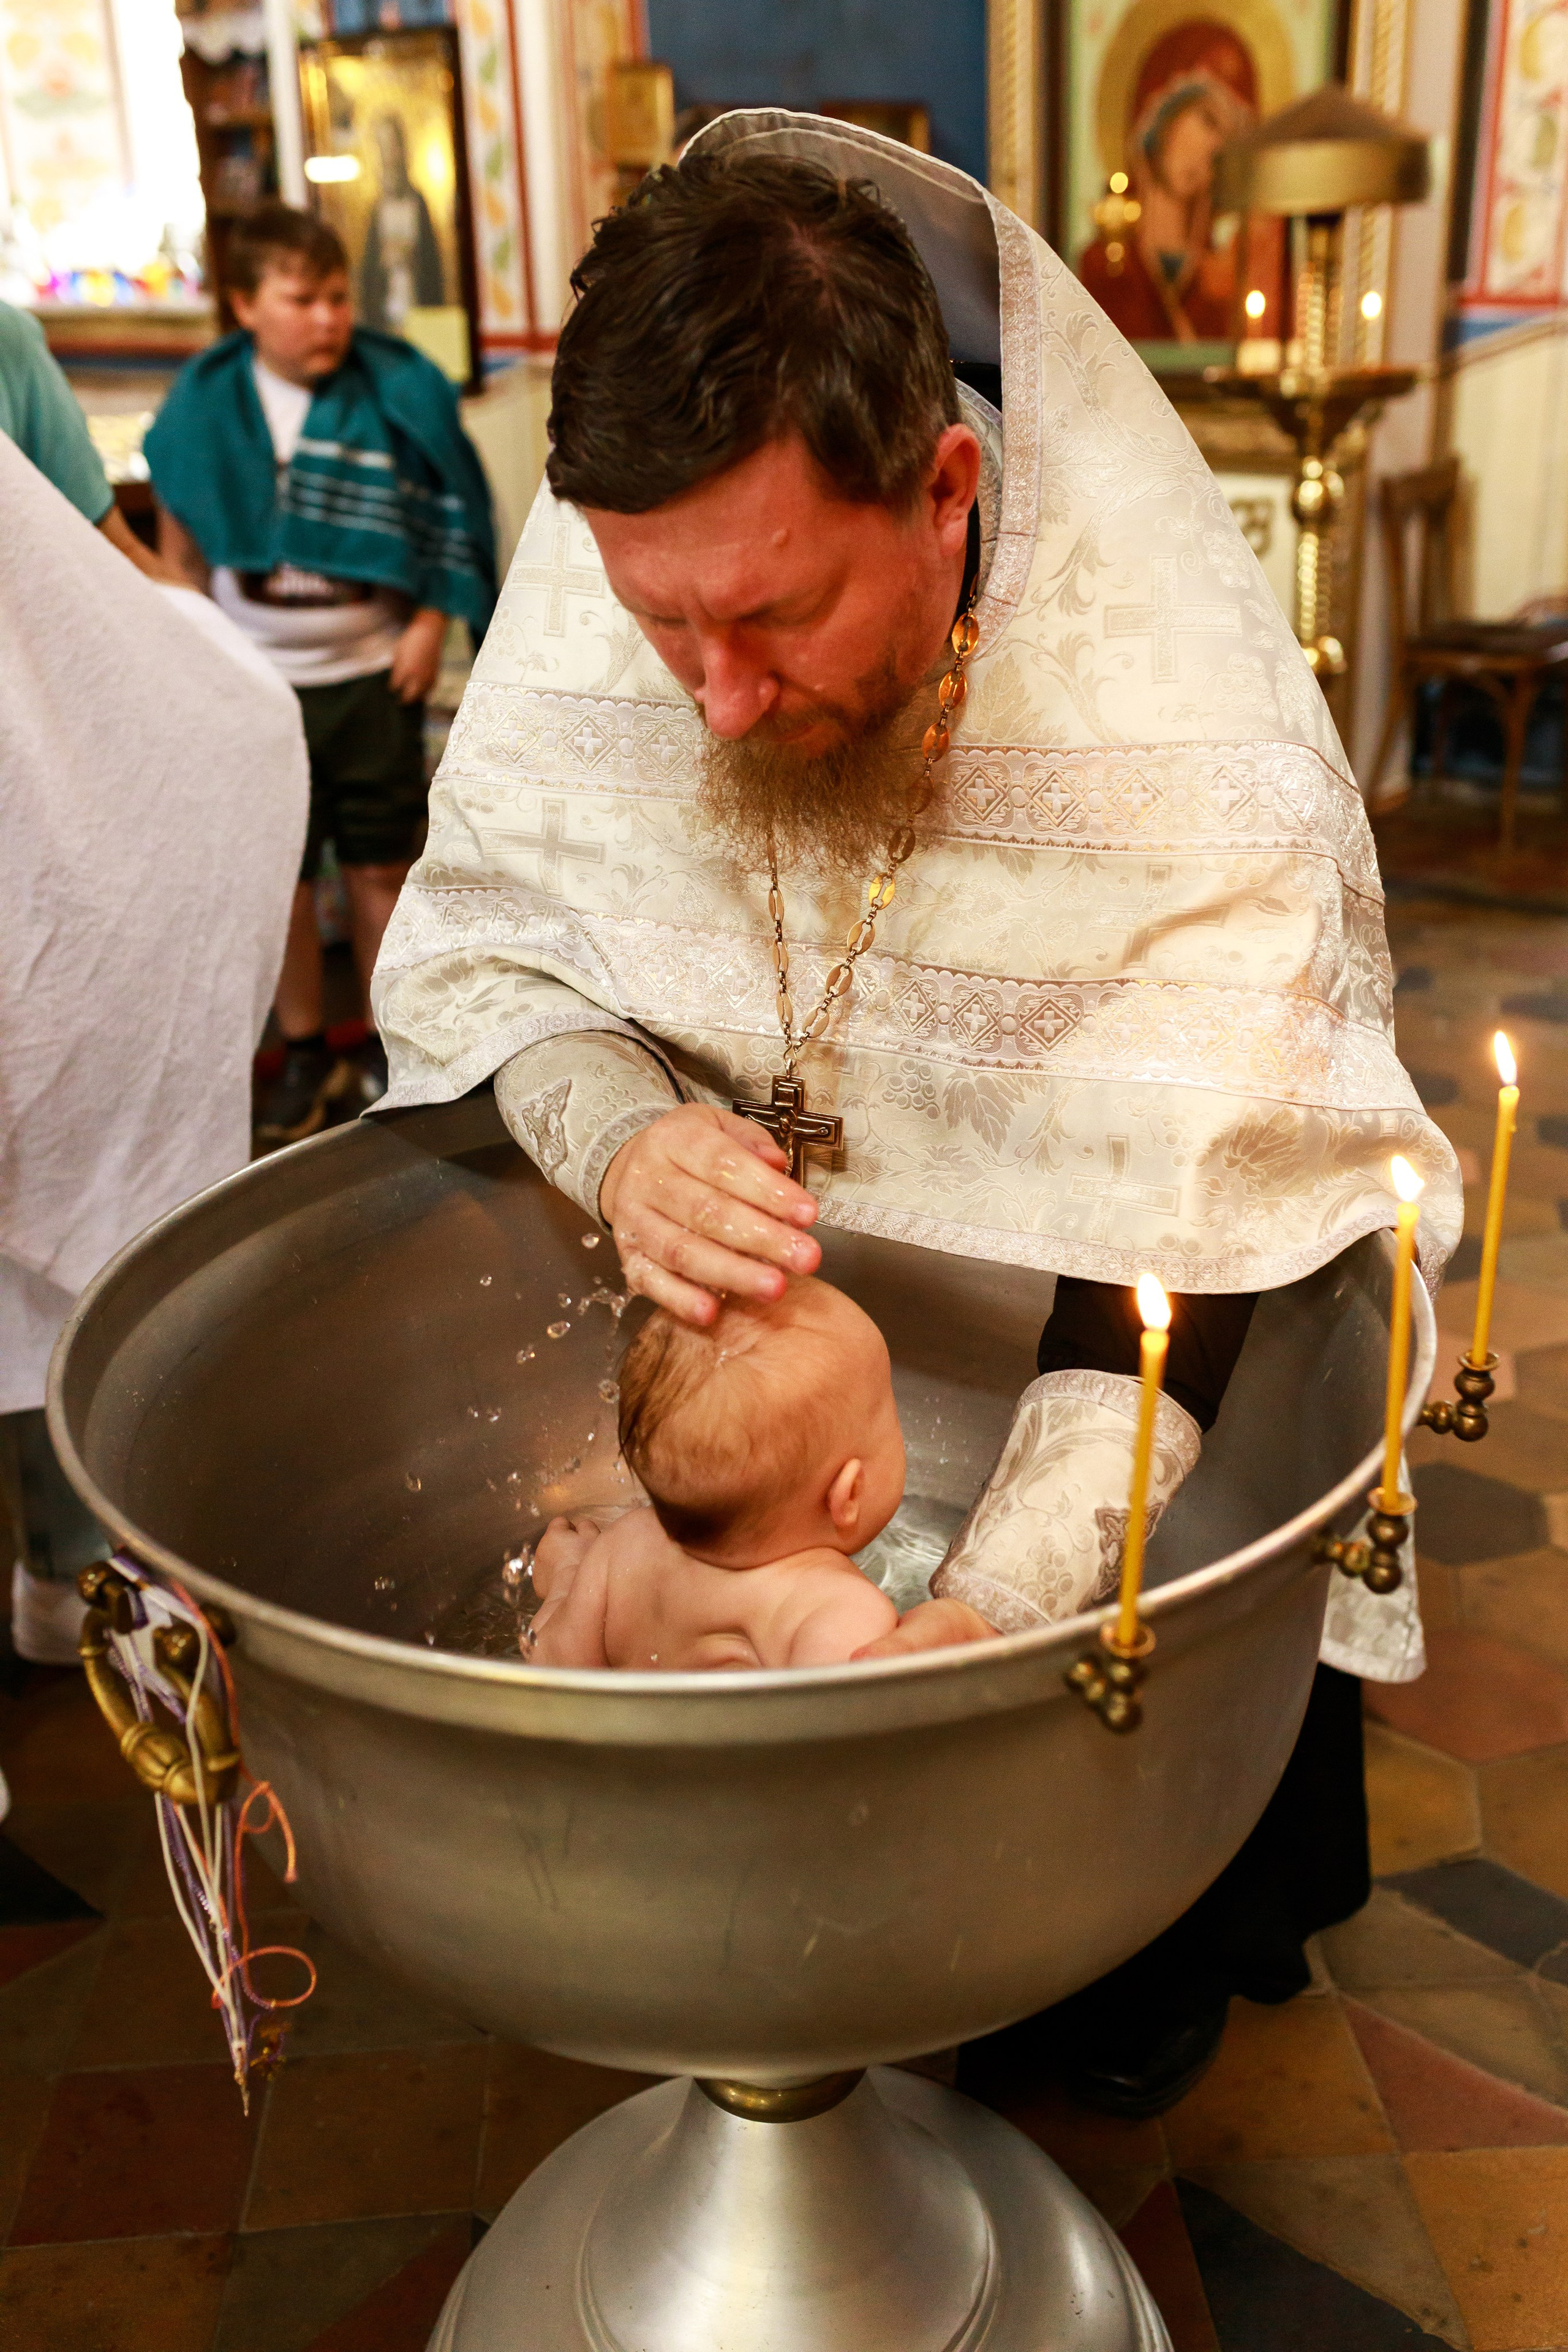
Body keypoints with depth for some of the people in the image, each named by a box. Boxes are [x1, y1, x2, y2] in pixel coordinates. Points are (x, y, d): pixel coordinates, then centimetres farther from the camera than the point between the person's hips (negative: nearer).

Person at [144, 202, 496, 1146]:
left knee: (381, 865, 6)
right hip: (256, 680, 1)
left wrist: (429, 622, -4)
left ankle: (393, 1043, 22)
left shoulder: (398, 389, -5)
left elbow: (450, 512, 2)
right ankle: (306, 1052, 22)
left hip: (371, 670, -1)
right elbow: (181, 528, 12)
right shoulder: (205, 403, -1)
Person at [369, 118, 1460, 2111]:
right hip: (779, 1243, 3)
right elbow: (468, 939, -13)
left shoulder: (1187, 746, -34)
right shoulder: (597, 570, -23)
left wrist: (990, 1610, -45)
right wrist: (616, 1135, -34)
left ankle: (1186, 1949, 35)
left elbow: (1181, 1232, -33)